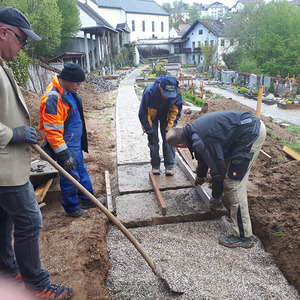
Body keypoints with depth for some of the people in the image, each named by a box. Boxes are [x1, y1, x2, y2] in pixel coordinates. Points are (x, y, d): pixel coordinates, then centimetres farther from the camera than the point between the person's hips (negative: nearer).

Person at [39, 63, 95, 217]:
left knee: (81, 171, 20)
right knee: (71, 177, 3)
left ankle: (88, 200, 36)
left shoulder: (69, 92, 7)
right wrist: (64, 155, -25)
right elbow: (52, 131, -27)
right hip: (65, 146, -10)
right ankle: (71, 209, 22)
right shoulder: (53, 98, -25)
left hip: (75, 144, 10)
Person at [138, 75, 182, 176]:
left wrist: (170, 128, -19)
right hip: (151, 116, -1)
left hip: (166, 116, 2)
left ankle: (169, 166, 4)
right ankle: (155, 165, 11)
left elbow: (176, 112, -13)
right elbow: (143, 113, -25)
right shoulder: (150, 92, -38)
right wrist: (149, 130, -22)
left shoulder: (177, 93, -30)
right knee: (153, 140, -4)